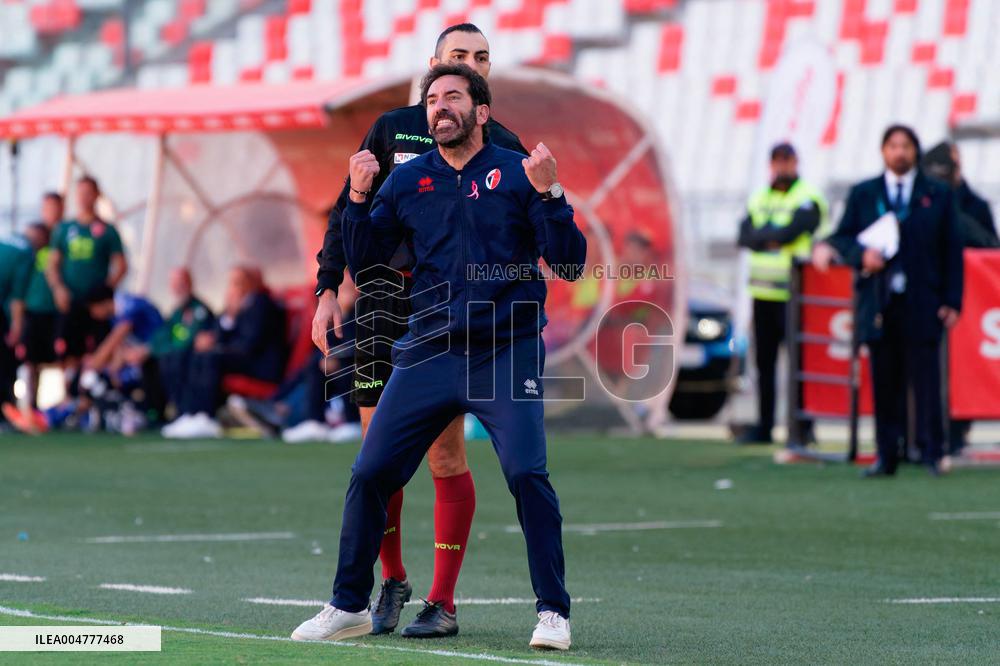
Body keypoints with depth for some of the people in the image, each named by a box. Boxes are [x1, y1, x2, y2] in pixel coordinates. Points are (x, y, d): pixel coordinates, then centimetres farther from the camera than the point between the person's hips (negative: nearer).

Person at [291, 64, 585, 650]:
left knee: (526, 474, -19)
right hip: (429, 354, 3)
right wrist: (359, 199, -2)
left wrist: (548, 194, -18)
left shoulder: (518, 173, 1)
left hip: (508, 355, -3)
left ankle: (553, 612, -7)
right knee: (370, 474, 0)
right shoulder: (407, 182, 10)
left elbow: (570, 264, -4)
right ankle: (349, 606, 16)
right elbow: (363, 265, 12)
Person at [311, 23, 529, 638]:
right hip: (385, 296, 2)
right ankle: (392, 582, 20)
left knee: (446, 454, -6)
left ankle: (443, 604, 1)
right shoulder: (393, 128, 9)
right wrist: (328, 290, 3)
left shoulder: (502, 145, 7)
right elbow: (348, 212, 10)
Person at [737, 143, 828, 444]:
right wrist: (773, 236, -11)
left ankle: (804, 425, -3)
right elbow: (744, 237, 2)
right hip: (762, 293, 6)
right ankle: (764, 426, 15)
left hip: (793, 293, -6)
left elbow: (789, 232, -18)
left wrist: (762, 234, -4)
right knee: (764, 363, 10)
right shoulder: (759, 199, 15)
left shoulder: (807, 200, -4)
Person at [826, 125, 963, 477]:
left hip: (923, 303, -1)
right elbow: (841, 238, 12)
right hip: (879, 303, 1)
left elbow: (952, 250, 8)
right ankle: (886, 457, 6)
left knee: (925, 378, -6)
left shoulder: (939, 194, 10)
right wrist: (861, 255, -11)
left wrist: (952, 302, -1)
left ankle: (931, 453, -1)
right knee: (884, 382, 1)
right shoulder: (862, 194, 13)